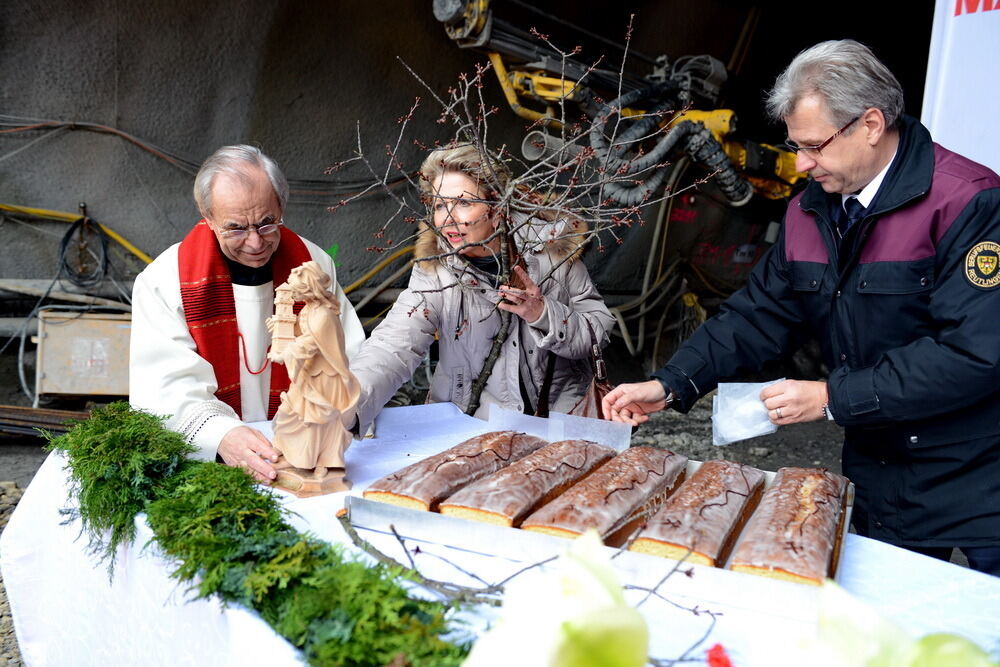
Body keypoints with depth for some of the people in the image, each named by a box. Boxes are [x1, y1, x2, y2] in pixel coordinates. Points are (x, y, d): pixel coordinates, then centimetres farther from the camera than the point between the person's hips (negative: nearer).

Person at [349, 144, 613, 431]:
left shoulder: (551, 247, -8)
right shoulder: (435, 270, -10)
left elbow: (599, 330, -2)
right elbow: (393, 347, -25)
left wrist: (542, 313, -22)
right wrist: (345, 408, -44)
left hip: (562, 414, 0)